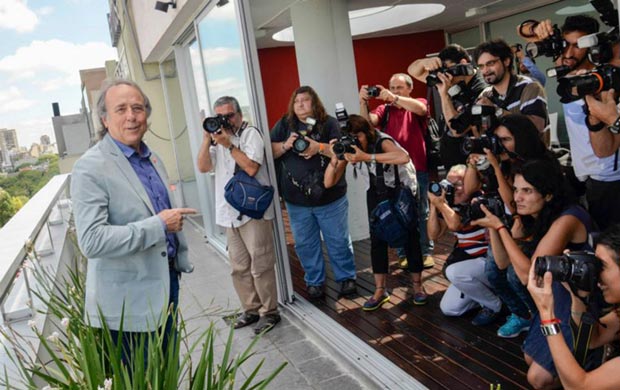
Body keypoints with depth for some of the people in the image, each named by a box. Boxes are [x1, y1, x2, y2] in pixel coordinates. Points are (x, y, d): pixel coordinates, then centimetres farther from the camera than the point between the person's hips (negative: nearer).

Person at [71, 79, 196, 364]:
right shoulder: (90, 168, -16)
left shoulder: (152, 158, 10)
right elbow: (91, 241, -25)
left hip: (166, 281, 7)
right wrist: (158, 225, -23)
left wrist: (181, 260, 21)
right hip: (127, 306, -7)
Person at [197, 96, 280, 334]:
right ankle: (251, 309, 24)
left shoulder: (250, 133, -4)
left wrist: (228, 144, -15)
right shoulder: (217, 138, 17)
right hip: (229, 213, 7)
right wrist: (206, 139, -3)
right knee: (239, 267, 12)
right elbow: (203, 167, 6)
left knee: (260, 266, -2)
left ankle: (269, 312, 10)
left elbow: (251, 167, -17)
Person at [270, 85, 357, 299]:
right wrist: (285, 145, -20)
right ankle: (314, 281, 28)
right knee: (305, 244, 12)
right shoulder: (283, 125, 4)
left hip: (329, 196, -2)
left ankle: (346, 277, 27)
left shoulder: (329, 124, -2)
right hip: (296, 200, 2)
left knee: (338, 240, 9)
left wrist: (319, 147, -26)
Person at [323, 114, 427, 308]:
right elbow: (329, 183, -18)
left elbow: (404, 158, -53)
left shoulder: (382, 141, -29)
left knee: (409, 236, -4)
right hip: (376, 192, 4)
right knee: (377, 239, -4)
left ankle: (417, 286, 11)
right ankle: (380, 290, 4)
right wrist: (335, 158, -34)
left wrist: (367, 157, -56)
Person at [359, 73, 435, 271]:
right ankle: (404, 253, 19)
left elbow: (420, 109, -20)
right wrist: (363, 102, -24)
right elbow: (369, 121, -8)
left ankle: (426, 252, 18)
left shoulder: (418, 103, 4)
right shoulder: (384, 109, 9)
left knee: (421, 212, 7)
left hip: (417, 169, -2)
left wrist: (394, 98, -27)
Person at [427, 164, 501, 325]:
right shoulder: (451, 205, 2)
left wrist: (441, 203, -19)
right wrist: (434, 205, -8)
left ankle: (494, 305, -7)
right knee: (448, 308, 3)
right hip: (469, 264, 7)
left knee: (454, 272, -33)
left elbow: (455, 224, -33)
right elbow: (434, 234, 0)